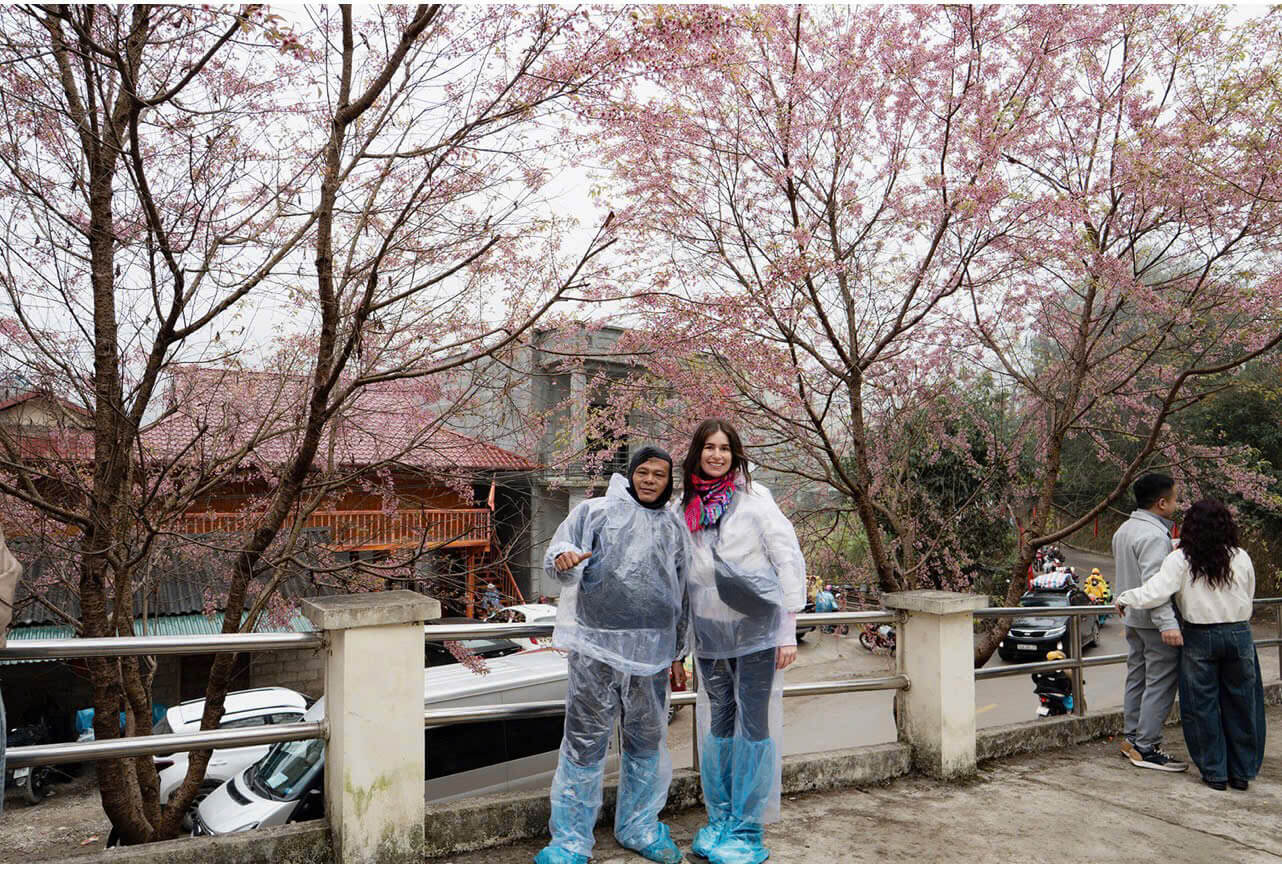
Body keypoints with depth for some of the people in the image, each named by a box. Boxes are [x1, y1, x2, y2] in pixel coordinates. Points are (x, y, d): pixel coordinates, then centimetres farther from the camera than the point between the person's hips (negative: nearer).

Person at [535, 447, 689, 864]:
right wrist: (563, 557, -26)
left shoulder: (674, 528, 16)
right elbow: (557, 553, 0)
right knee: (585, 742, -1)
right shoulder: (596, 510, 5)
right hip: (596, 646, -4)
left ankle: (639, 827, 32)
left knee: (648, 740, 13)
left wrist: (677, 653, 21)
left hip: (651, 651, 4)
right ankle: (570, 839, 13)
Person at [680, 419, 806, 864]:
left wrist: (788, 632, -9)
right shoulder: (684, 507, 6)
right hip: (709, 631, 4)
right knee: (718, 723, 12)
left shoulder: (753, 498, -5)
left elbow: (790, 561, -6)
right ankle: (719, 819, 25)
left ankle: (748, 830, 11)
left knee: (753, 724, 0)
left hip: (756, 627, -4)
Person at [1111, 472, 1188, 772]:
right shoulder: (1154, 535, -20)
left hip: (1133, 620, 10)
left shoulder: (1123, 530, 12)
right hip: (1154, 622, -10)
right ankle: (1146, 748, 0)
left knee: (1137, 678, 16)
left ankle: (1131, 738, 24)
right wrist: (1167, 623, -32)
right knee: (1160, 683, -3)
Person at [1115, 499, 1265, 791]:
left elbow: (1155, 592, -19)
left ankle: (1214, 772, 14)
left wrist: (1124, 600, -4)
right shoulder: (1241, 558, 0)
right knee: (1240, 705, 12)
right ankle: (1242, 772, 21)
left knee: (1203, 705, 8)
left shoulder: (1180, 559, -10)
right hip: (1239, 635, 3)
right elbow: (1249, 598, 9)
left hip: (1200, 638, -3)